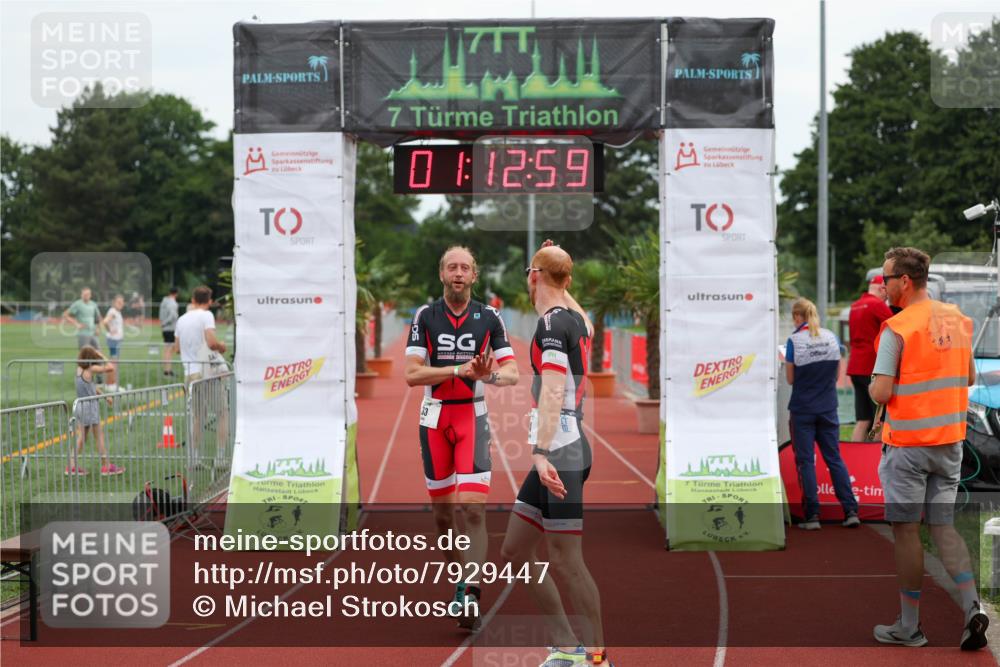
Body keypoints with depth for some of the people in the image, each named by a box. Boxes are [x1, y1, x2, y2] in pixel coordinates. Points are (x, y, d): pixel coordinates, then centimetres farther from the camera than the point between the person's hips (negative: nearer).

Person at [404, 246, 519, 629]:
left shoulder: (489, 318, 3)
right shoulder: (425, 317, 1)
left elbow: (513, 373, 0)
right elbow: (412, 374, -7)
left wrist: (489, 374, -23)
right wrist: (460, 370, -18)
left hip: (473, 415, -1)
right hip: (434, 417, 1)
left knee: (473, 508, -14)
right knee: (442, 513, 6)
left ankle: (470, 596, -17)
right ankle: (458, 580, 23)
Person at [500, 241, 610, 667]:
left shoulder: (551, 323, -12)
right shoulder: (576, 320, 14)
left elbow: (552, 392, -23)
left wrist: (541, 453, -30)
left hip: (559, 454, -10)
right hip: (560, 453, 10)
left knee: (565, 561, -7)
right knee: (515, 553, 12)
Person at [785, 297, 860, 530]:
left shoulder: (794, 340, -11)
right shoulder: (831, 337, 1)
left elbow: (791, 378, -5)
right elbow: (836, 374, 9)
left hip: (802, 409, -4)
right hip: (828, 408, 4)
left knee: (806, 461, 2)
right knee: (835, 458, 10)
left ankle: (812, 515, 0)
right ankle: (851, 511, 5)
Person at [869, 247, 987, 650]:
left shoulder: (897, 328, -15)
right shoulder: (959, 320, 6)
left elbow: (881, 393, -17)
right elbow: (970, 378, 16)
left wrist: (871, 386, 3)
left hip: (907, 443, -6)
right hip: (950, 441, 6)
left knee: (906, 531, 4)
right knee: (944, 528, 13)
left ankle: (909, 627, 11)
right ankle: (973, 608, -4)